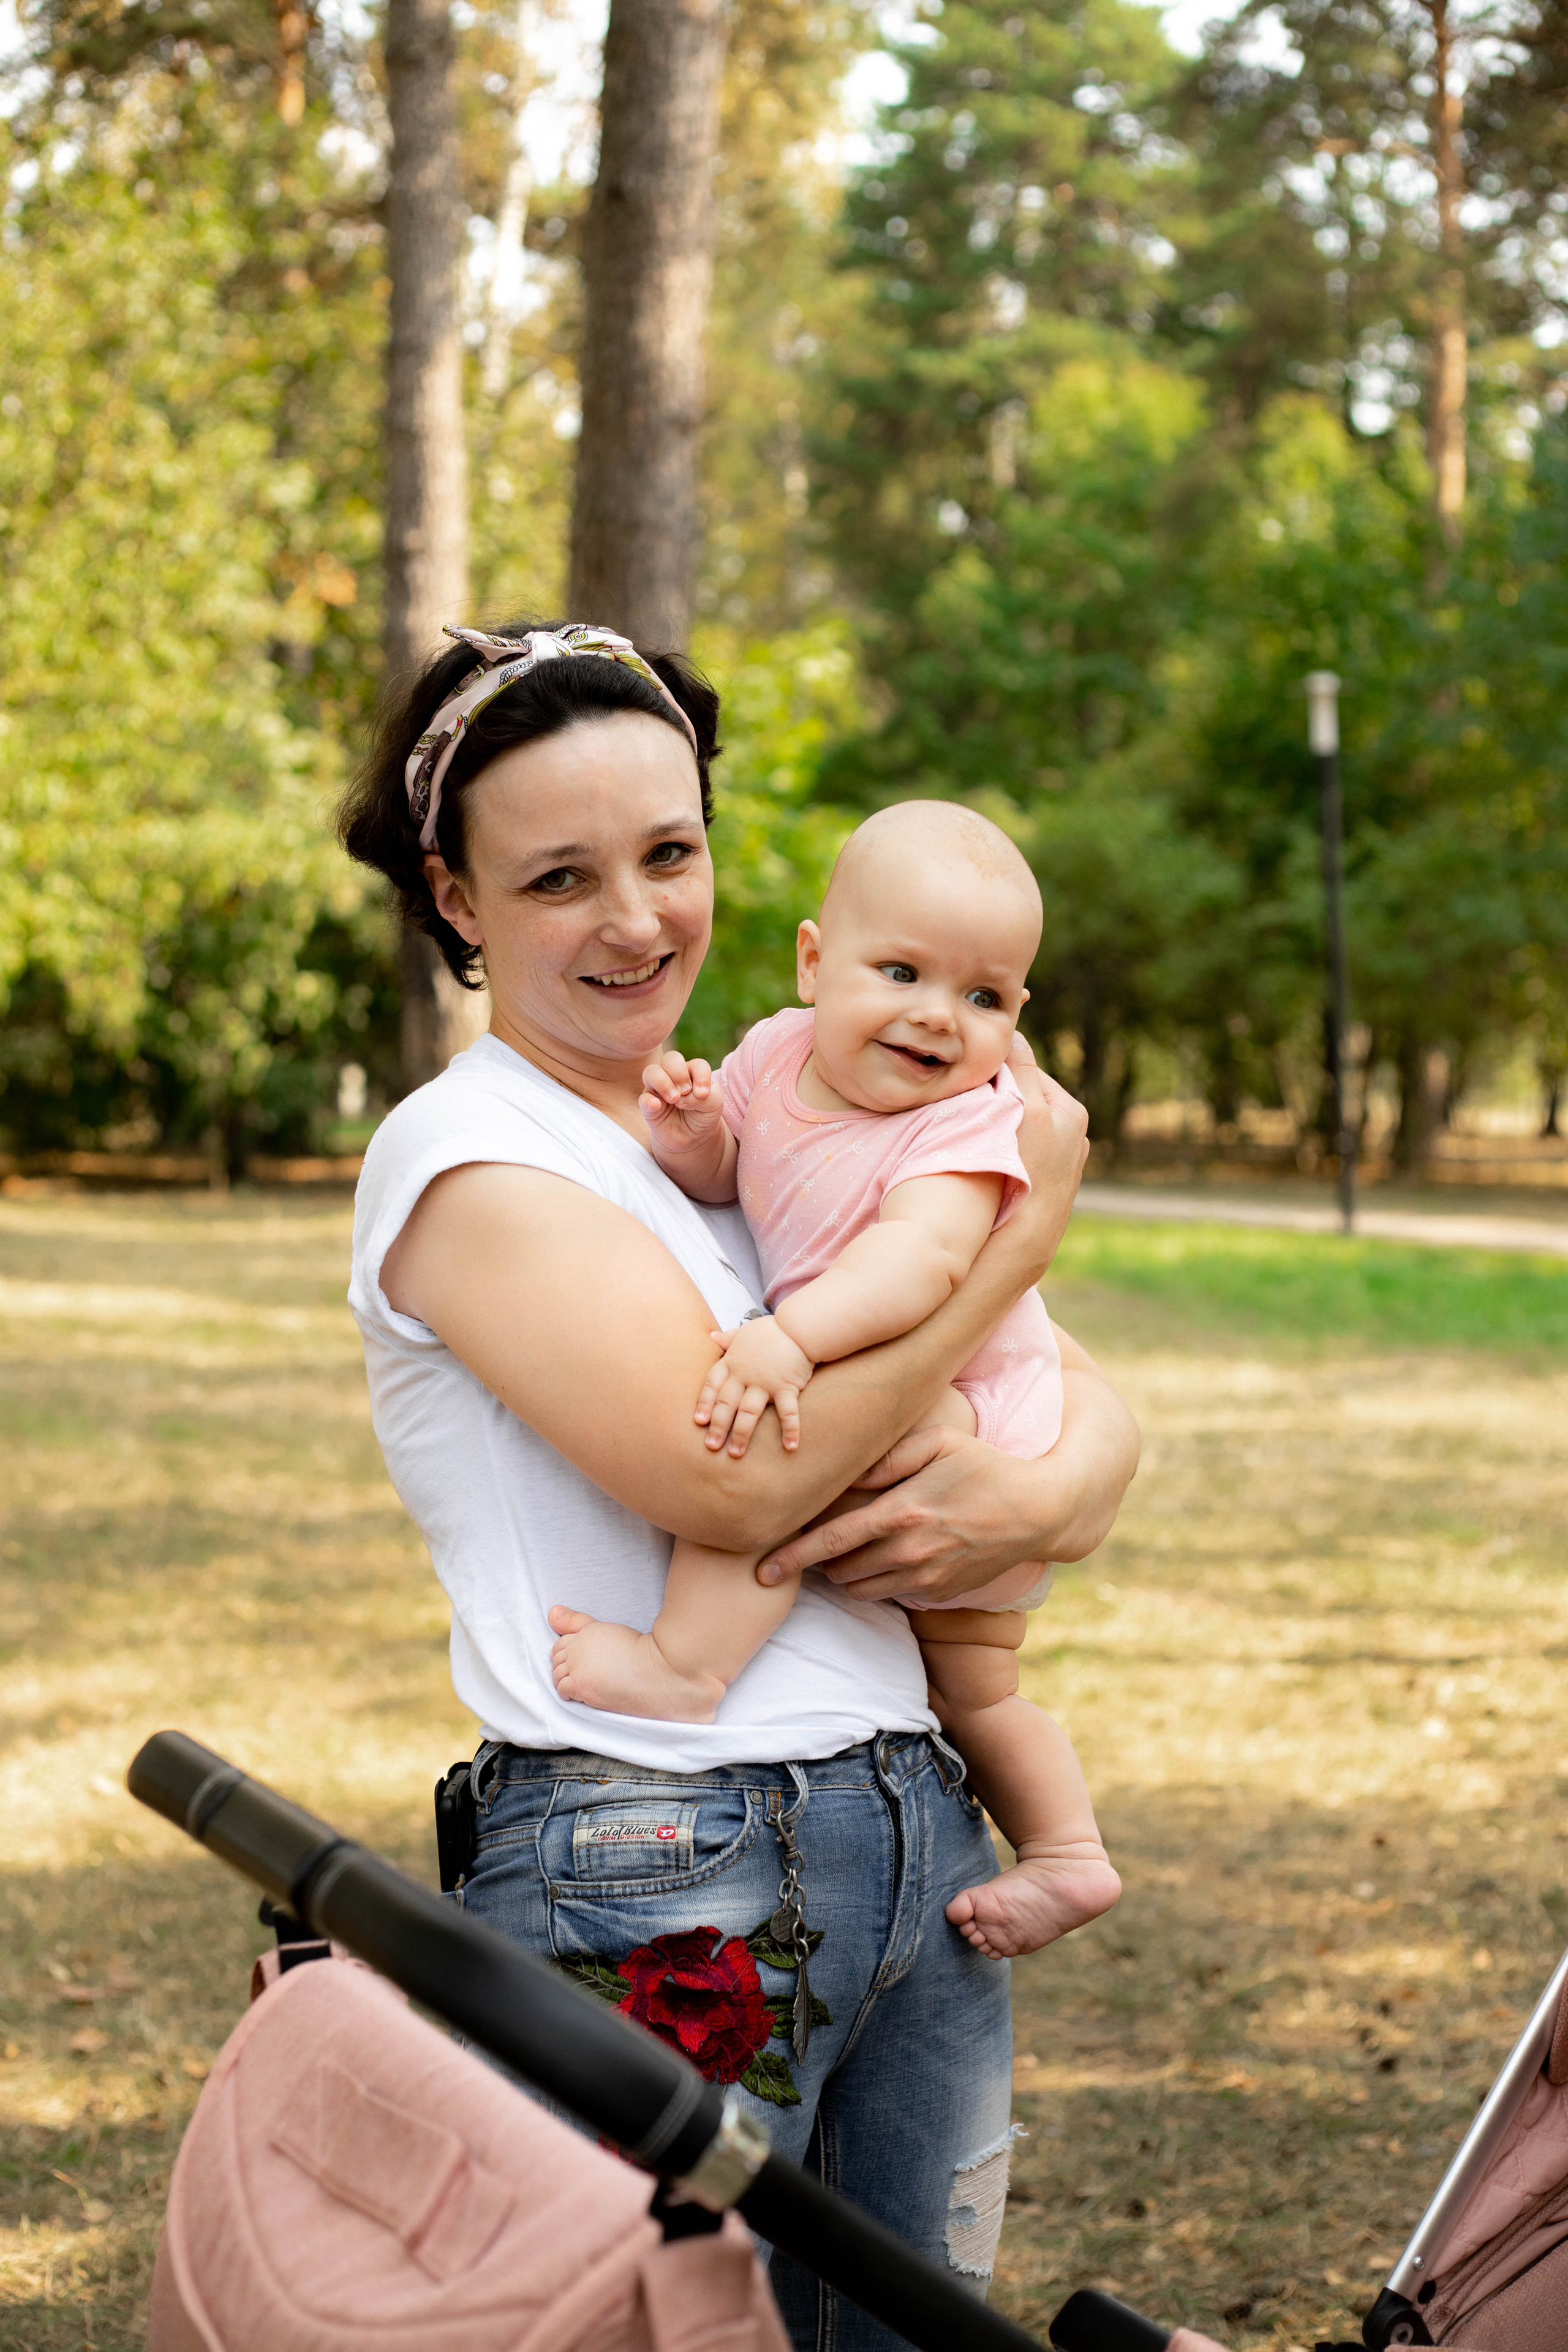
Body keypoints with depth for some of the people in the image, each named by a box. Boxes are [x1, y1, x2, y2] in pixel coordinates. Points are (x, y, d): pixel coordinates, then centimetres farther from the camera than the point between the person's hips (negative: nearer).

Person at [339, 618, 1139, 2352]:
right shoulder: (467, 1157, -8)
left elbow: (1092, 1403, 12)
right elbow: (739, 1477, -20)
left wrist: (1032, 1499, -13)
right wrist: (1025, 1222, -10)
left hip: (919, 1834, 7)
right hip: (649, 1877, -7)